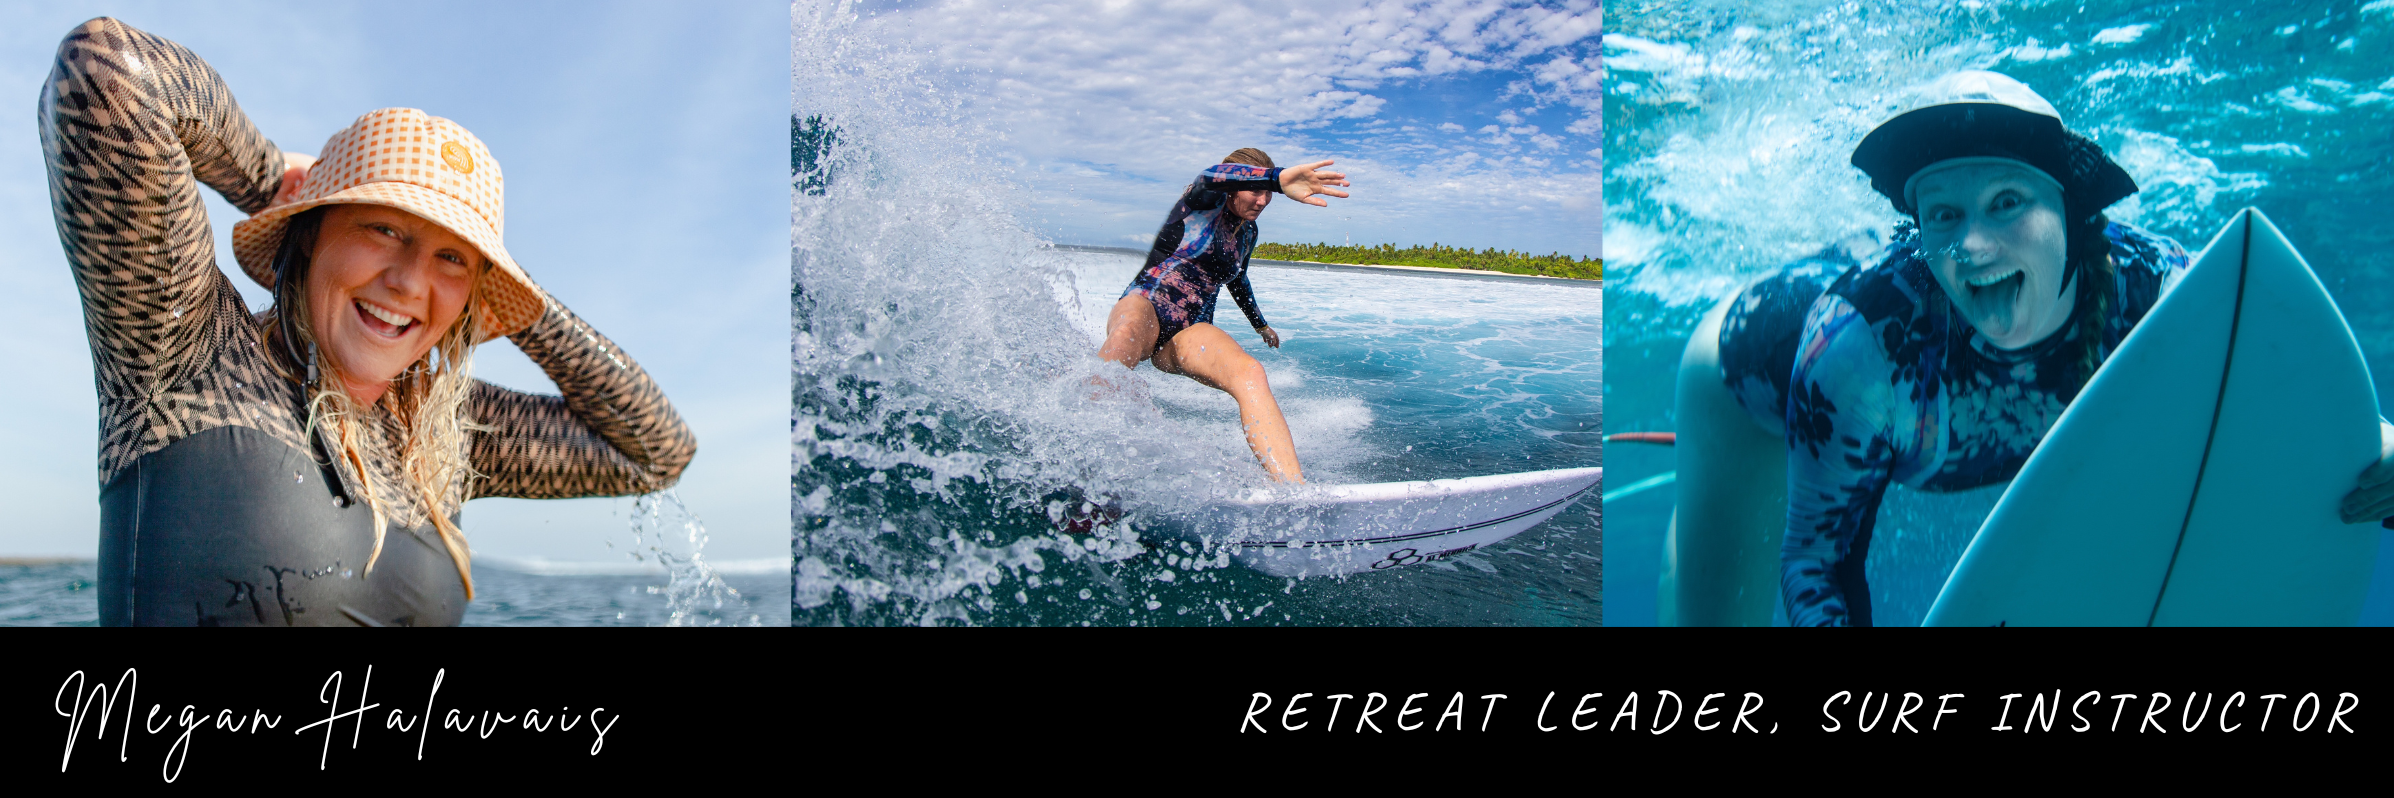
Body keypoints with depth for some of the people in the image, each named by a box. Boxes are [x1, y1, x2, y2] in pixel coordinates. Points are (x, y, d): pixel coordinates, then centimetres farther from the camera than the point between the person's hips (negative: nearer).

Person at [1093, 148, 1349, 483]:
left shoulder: (1247, 233, 18)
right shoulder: (1205, 203, -4)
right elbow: (1211, 177, -31)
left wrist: (1260, 325, 54)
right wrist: (1277, 179, -50)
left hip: (1189, 333, 5)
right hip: (1144, 307, -5)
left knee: (1249, 374, -29)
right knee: (1128, 337, -46)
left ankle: (1294, 491, -48)